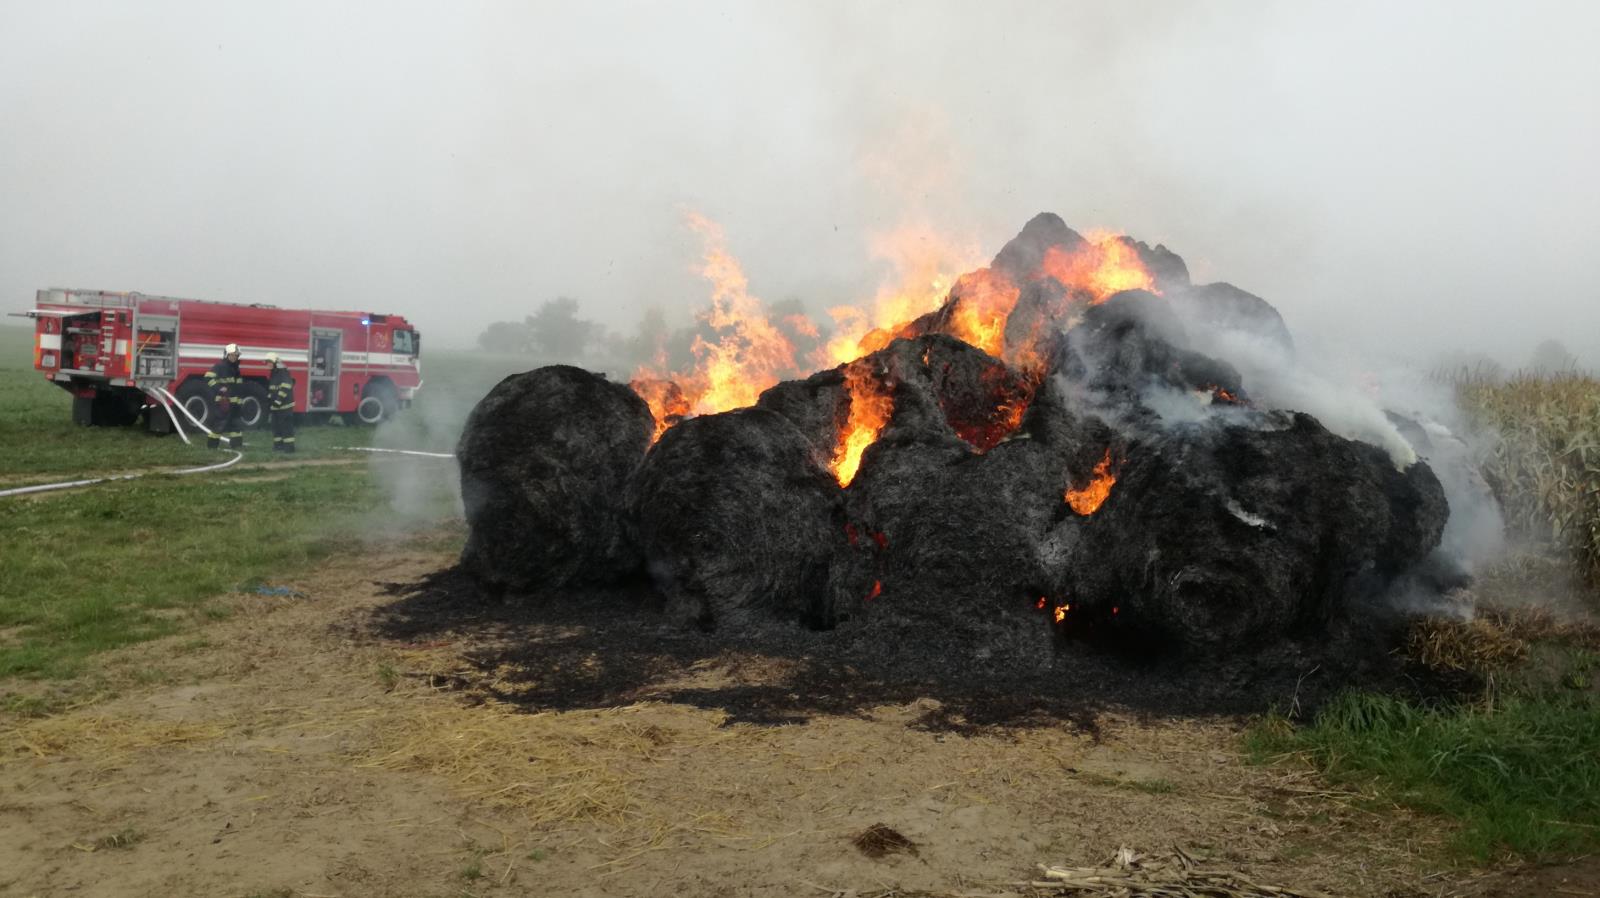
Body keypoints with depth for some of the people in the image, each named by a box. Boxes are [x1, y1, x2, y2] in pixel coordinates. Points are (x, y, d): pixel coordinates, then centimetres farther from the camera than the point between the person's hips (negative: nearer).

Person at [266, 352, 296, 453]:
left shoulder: (283, 374, -16)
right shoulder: (274, 374, 15)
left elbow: (285, 389, -23)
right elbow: (271, 389, 25)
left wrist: (278, 402, -23)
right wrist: (269, 400, 15)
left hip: (285, 406, -10)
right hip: (276, 406, 10)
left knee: (286, 426, -9)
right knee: (276, 426, 13)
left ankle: (289, 446, -8)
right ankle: (278, 444, 20)